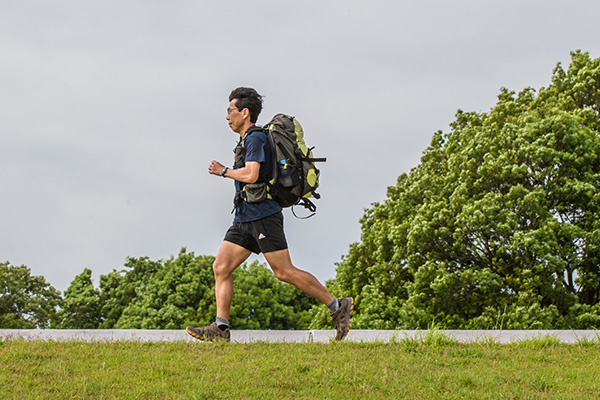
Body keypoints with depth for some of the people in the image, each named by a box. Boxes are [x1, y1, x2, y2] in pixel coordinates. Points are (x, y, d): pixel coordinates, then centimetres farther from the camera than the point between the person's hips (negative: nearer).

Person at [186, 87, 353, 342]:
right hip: (244, 217, 10)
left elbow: (251, 175, -22)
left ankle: (337, 307, -4)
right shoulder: (247, 140, 21)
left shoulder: (256, 138, -9)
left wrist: (224, 171, -9)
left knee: (284, 272, -11)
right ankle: (221, 328, -4)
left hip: (262, 214, -10)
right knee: (221, 268, 0)